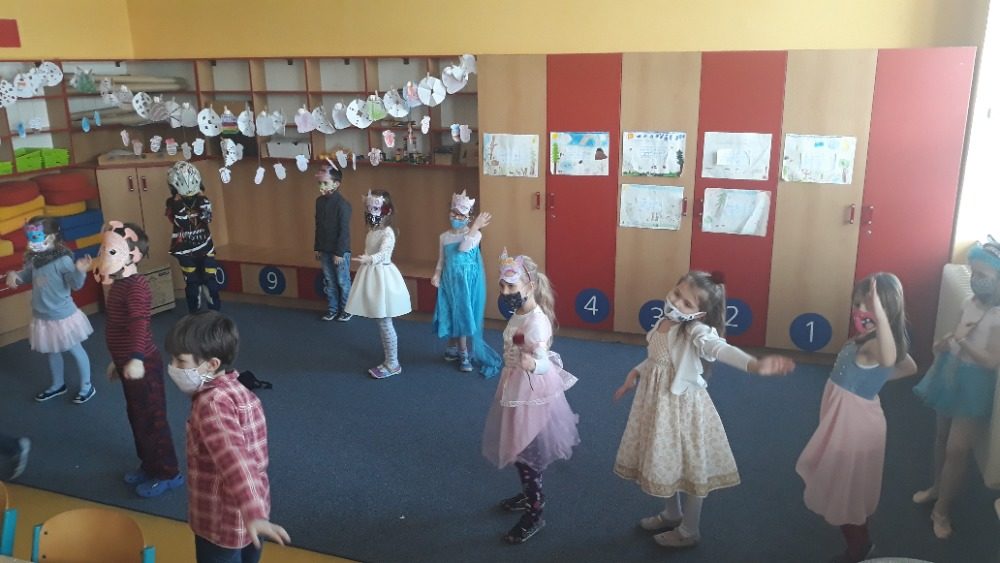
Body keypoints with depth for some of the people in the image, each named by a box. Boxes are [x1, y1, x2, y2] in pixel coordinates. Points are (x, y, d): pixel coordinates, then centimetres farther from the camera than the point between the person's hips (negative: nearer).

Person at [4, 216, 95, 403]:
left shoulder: (63, 260, -23)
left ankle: (87, 386, 24)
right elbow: (27, 276, 17)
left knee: (75, 350, 9)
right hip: (42, 317, 7)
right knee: (51, 352, 23)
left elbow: (76, 284, -25)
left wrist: (80, 271, -44)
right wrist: (14, 275, -4)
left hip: (62, 316, -7)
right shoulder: (33, 259, -2)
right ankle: (57, 385, 43)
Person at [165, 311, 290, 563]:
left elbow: (234, 459, -40)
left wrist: (253, 514, -51)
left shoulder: (212, 403, -24)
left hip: (222, 523, -8)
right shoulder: (237, 390, 4)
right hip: (246, 515, 9)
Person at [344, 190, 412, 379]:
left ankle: (393, 364, 8)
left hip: (382, 276, -9)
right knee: (381, 323, 14)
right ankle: (389, 361, 23)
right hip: (371, 276, 9)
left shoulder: (388, 232, -17)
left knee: (385, 323, -3)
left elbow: (383, 254, -34)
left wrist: (368, 259, -52)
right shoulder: (372, 231, 11)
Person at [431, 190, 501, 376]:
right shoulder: (444, 236, 6)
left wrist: (475, 227, -28)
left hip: (466, 280, -4)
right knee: (450, 315, 9)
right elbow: (441, 260, 10)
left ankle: (465, 354, 7)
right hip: (449, 280, 4)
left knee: (463, 315, -2)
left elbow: (463, 248, -27)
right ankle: (453, 348, 24)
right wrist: (436, 275, -5)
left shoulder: (474, 234, -8)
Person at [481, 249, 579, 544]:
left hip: (532, 392, -9)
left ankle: (535, 514, 18)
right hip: (516, 388, 9)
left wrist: (532, 364, -58)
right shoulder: (518, 315, 2)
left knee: (527, 452, 2)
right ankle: (529, 494, 43)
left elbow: (545, 362, -38)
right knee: (517, 447, 22)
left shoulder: (536, 321, -27)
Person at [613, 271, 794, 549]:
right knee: (666, 460, 22)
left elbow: (720, 348, -46)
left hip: (682, 405, -7)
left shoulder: (696, 331, -25)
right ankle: (671, 514, 45)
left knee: (689, 466, 8)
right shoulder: (662, 323, -1)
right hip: (657, 401, 7)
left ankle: (689, 531, 28)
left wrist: (754, 364, -64)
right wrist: (636, 373, 14)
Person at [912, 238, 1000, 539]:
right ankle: (937, 487, 40)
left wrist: (961, 343, -37)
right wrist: (943, 344, -4)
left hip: (974, 388, -7)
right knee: (942, 438, 20)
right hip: (950, 377, 7)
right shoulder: (969, 303, 0)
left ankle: (942, 510, 14)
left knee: (957, 449, -1)